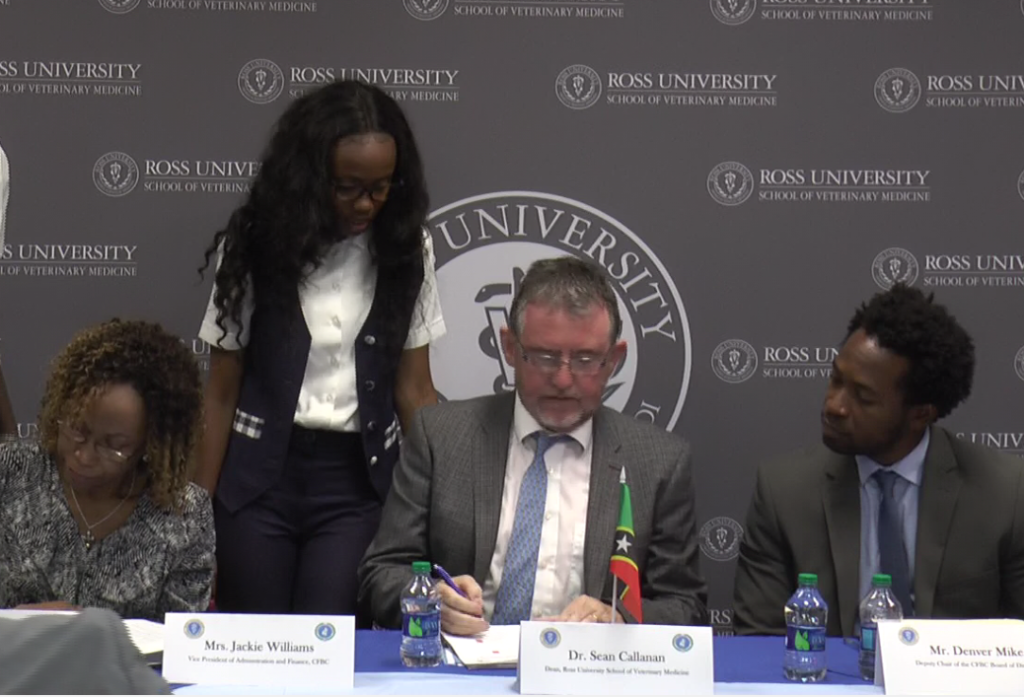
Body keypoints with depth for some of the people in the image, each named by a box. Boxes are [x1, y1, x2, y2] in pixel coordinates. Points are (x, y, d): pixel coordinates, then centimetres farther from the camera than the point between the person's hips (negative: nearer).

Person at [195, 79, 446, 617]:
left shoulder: (407, 251, 1)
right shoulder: (256, 245, -1)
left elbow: (414, 390, 3)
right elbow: (221, 392, 2)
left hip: (357, 480, 0)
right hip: (260, 476, 0)